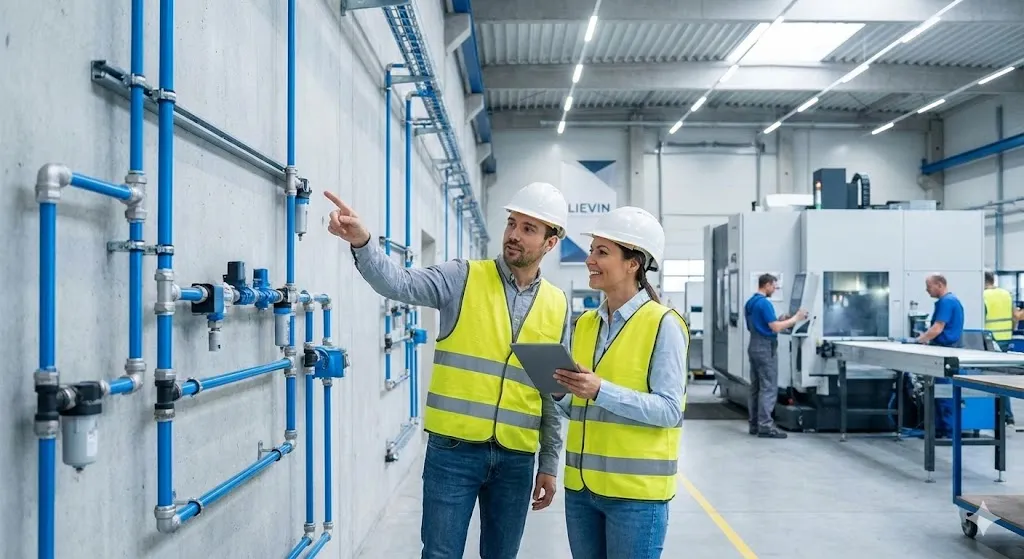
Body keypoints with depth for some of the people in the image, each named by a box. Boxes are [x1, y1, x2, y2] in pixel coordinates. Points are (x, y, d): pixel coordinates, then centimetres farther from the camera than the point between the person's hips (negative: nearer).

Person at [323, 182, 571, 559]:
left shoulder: (558, 306, 6)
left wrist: (549, 463, 11)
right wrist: (362, 242, -37)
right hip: (453, 449, -3)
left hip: (516, 458, 3)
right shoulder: (464, 278, -3)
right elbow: (399, 284, -19)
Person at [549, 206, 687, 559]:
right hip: (581, 485, 6)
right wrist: (560, 393, -7)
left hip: (636, 491, -6)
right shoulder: (585, 323, 9)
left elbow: (670, 410, -16)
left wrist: (601, 391, -25)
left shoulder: (663, 324, -10)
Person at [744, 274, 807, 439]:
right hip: (765, 347, -10)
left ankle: (754, 424, 12)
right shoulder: (765, 303, -16)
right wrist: (795, 318, -9)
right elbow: (776, 328, -19)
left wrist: (779, 319, 17)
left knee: (755, 388, 10)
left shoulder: (750, 302, 14)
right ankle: (765, 426, -7)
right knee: (768, 388, -7)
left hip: (754, 346, 10)